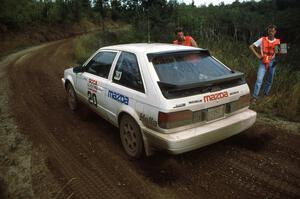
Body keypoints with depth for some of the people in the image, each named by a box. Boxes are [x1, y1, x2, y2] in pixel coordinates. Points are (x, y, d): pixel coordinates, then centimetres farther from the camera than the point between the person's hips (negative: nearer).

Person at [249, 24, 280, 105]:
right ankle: (254, 97, -11)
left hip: (272, 62, 3)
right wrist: (257, 55, -11)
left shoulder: (277, 42, 4)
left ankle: (265, 96, 28)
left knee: (269, 81, 11)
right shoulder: (262, 40, -6)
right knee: (259, 80, -14)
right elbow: (251, 46, -5)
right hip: (263, 62, -3)